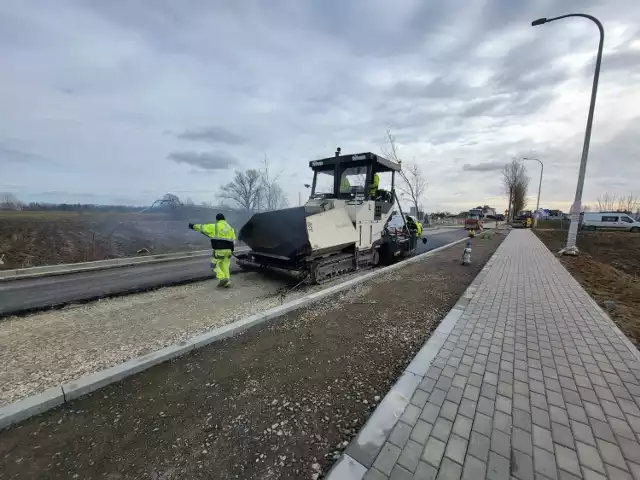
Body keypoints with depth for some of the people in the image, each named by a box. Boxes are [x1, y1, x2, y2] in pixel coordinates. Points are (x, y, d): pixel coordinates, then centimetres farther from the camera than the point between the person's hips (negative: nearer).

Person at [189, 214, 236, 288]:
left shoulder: (214, 226, -1)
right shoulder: (230, 228, 13)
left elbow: (202, 227, 9)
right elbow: (233, 240, 7)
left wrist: (193, 226, 24)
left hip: (219, 250, -5)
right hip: (228, 250, 5)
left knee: (214, 265, 8)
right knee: (225, 266, 13)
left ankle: (222, 278, -5)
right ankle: (227, 282, 10)